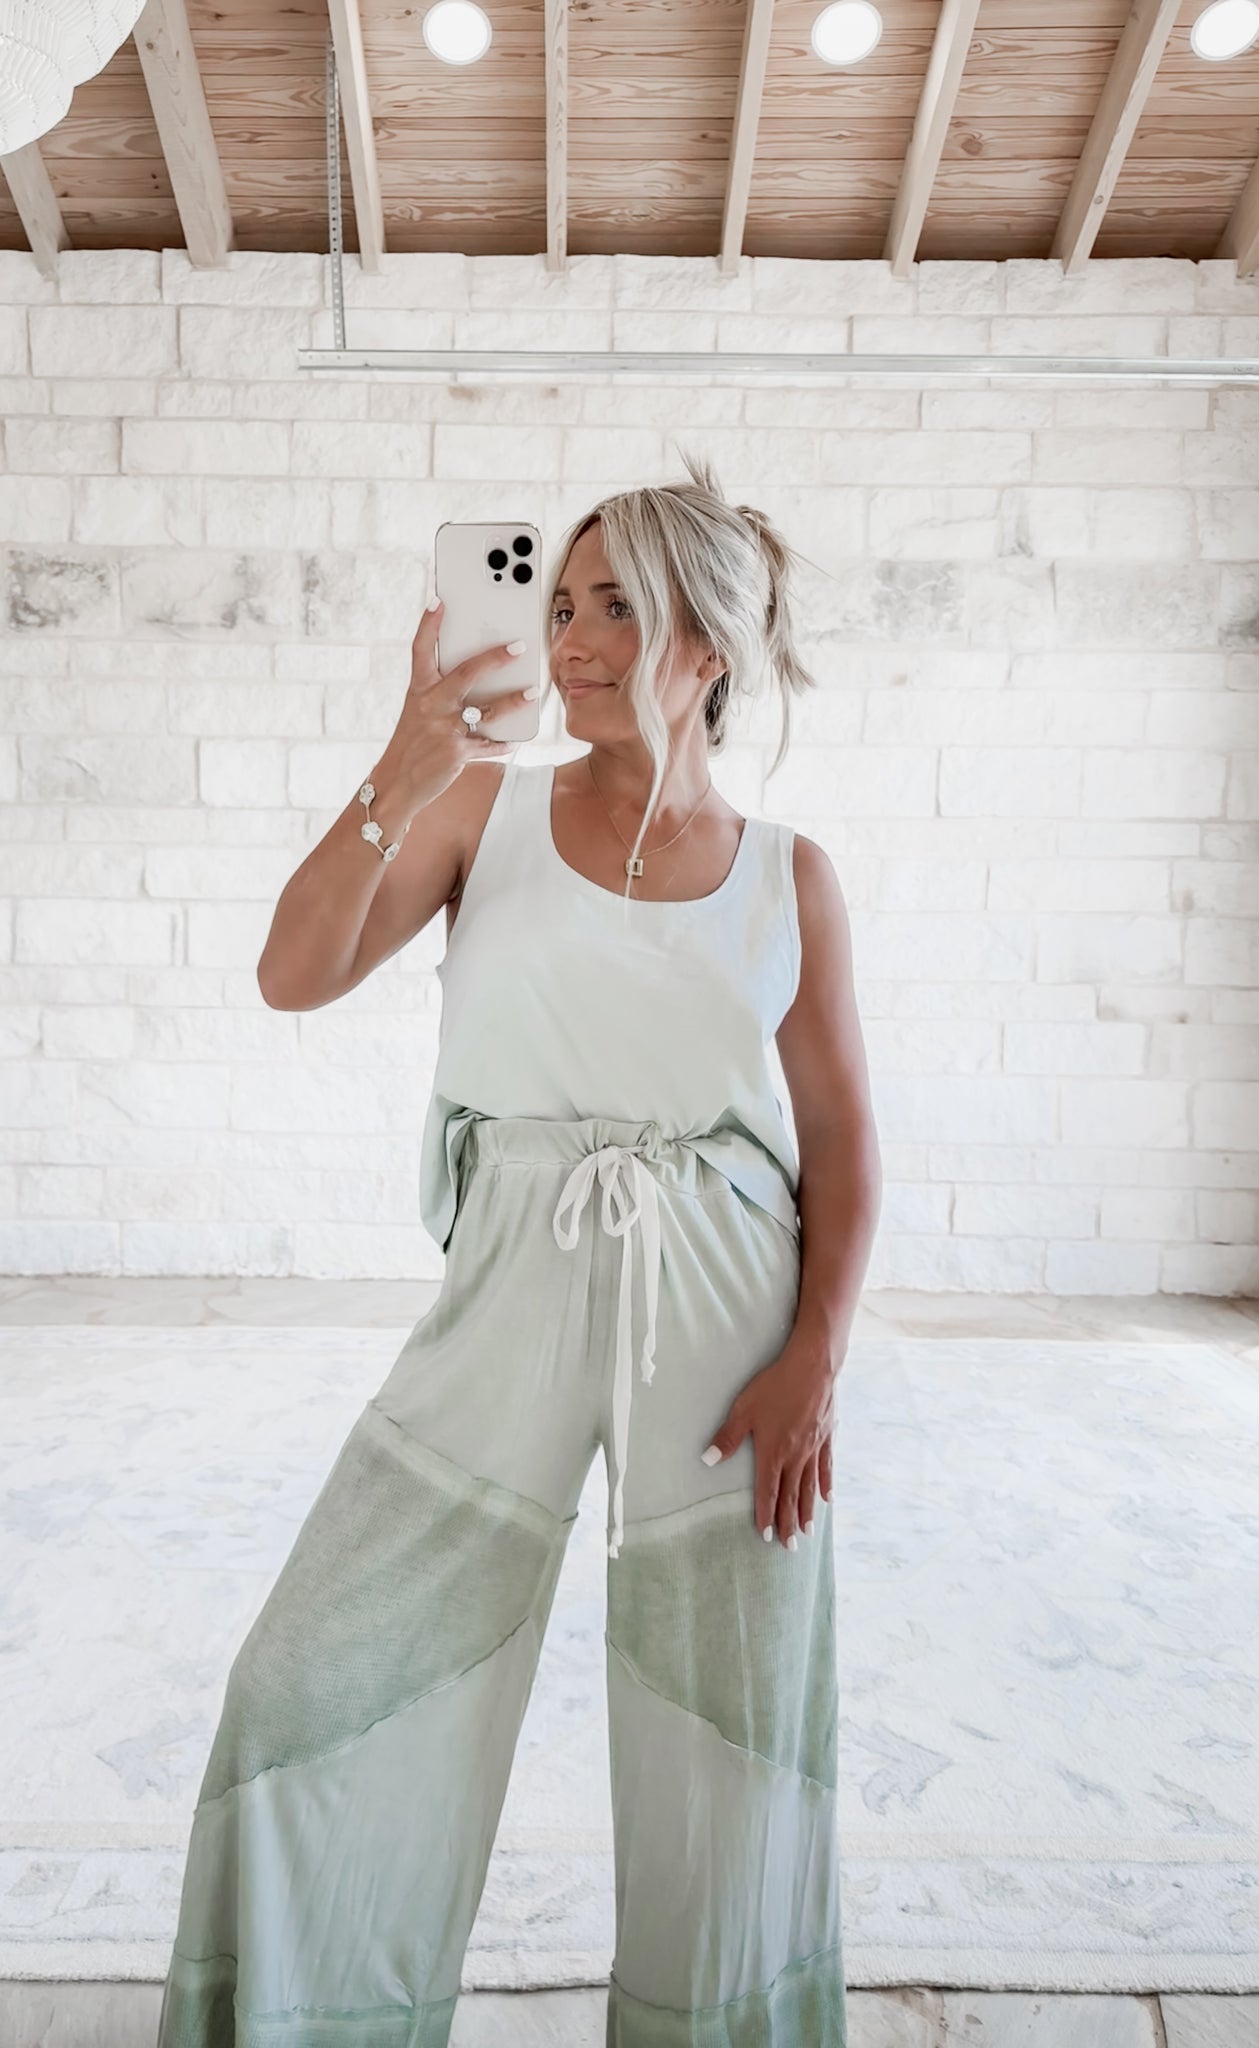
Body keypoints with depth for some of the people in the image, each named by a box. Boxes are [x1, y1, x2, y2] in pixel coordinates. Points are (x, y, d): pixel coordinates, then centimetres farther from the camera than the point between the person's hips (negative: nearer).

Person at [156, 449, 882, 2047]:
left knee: (734, 1735, 12)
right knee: (322, 1683, 3)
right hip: (513, 1295, 1)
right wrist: (399, 777, -19)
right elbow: (296, 975, -7)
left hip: (727, 1309, 0)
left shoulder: (787, 876, 2)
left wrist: (815, 1360, -6)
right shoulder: (490, 804, 2)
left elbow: (842, 1139, 3)